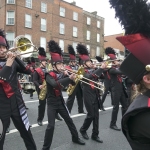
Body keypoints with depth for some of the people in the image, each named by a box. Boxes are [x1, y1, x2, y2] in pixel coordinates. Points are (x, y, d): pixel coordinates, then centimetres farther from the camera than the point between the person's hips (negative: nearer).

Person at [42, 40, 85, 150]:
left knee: (69, 120, 15)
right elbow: (55, 84, -35)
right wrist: (69, 78, -41)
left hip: (61, 102, 6)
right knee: (51, 125, -8)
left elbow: (65, 84, 0)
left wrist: (73, 79, -19)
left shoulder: (61, 74, 4)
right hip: (52, 104, -6)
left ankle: (75, 138, 35)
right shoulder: (49, 75, -15)